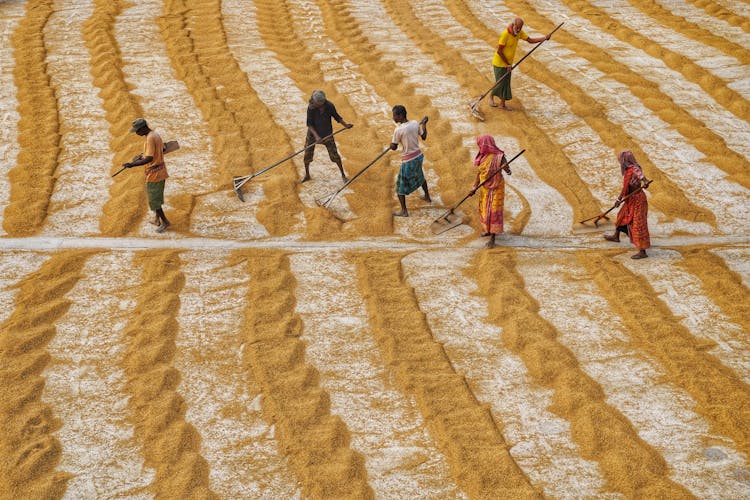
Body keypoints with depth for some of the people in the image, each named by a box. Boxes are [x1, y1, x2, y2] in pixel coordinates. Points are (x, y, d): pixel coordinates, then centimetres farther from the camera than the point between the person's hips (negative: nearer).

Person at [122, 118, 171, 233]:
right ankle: (157, 219, 31)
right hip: (161, 172, 10)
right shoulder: (156, 134, 7)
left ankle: (165, 221, 7)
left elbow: (149, 158, -30)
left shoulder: (150, 138, -23)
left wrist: (132, 164, -31)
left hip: (154, 174, -10)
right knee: (157, 197, 20)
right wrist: (143, 154, 19)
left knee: (153, 199, 1)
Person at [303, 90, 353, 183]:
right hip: (313, 133, 0)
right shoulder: (311, 107, -23)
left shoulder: (329, 106, -19)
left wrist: (346, 125, -9)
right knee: (307, 155, 7)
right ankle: (307, 175, 31)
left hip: (327, 134, 0)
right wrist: (316, 136, -30)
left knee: (334, 155, 3)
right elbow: (309, 124, -20)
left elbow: (336, 116, 0)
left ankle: (343, 174, 23)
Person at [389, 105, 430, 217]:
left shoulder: (398, 130, -23)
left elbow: (393, 147, -16)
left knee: (400, 185, 6)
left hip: (408, 160, -7)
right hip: (418, 156, 7)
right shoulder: (415, 123, -6)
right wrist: (424, 124, 19)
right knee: (420, 176, 33)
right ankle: (427, 196, 52)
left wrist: (391, 143, 5)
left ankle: (404, 211, 5)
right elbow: (424, 137, 7)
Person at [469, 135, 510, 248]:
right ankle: (488, 229, 38)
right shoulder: (482, 157, 2)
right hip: (485, 188, 7)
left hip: (496, 188, -7)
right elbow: (479, 173, 9)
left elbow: (508, 170, -25)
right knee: (484, 209, 18)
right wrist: (475, 187, 4)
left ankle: (493, 238, -2)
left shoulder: (499, 157, -19)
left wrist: (507, 170, -48)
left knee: (494, 212, -6)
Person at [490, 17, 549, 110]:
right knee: (500, 84, 0)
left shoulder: (519, 32, -3)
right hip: (499, 63, -7)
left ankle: (502, 104, 15)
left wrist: (544, 38, -13)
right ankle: (491, 96, 27)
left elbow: (530, 40, 1)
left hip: (508, 63, 7)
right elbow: (499, 51, -23)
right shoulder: (505, 34, -26)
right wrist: (508, 64, -17)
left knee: (506, 84, 8)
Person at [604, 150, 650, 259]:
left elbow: (641, 176, -43)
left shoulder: (634, 169, -22)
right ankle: (616, 236, 55)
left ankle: (642, 252, -5)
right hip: (630, 200, 10)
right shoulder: (627, 171, 7)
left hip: (638, 200, -10)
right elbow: (625, 188, 17)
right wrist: (619, 199, 22)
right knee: (622, 216, 29)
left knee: (638, 225, -8)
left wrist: (645, 183, -61)